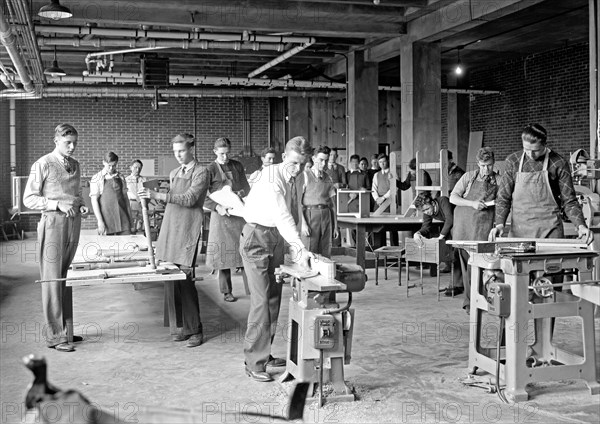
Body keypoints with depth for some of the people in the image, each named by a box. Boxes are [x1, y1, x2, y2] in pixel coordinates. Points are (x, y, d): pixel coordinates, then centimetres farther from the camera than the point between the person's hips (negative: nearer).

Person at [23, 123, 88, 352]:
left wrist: (81, 205, 3)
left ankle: (63, 327, 23)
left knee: (66, 276, 12)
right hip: (53, 223, -6)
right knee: (52, 278, -4)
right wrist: (58, 204, -18)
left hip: (73, 222, 6)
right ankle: (54, 335, 0)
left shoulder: (75, 165, 12)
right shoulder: (42, 165, -6)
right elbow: (29, 199, -8)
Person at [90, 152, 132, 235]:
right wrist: (100, 221, -10)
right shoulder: (97, 179, 0)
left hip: (123, 218, 3)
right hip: (107, 218, -3)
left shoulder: (120, 178, 12)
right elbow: (94, 201, -3)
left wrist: (130, 218, 13)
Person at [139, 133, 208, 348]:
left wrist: (158, 195, -21)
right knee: (170, 280, 3)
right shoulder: (174, 173, 20)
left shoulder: (201, 172, -2)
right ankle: (179, 327, 11)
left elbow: (190, 199, -14)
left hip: (188, 230, -6)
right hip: (169, 228, 7)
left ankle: (194, 330, 1)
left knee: (185, 280, -10)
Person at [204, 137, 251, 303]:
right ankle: (226, 292, 9)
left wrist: (241, 193, -4)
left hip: (240, 214, 4)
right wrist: (217, 207, -20)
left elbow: (246, 187, 18)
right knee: (224, 252, 0)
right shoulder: (210, 170, -3)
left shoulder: (237, 166, 12)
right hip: (221, 215, -4)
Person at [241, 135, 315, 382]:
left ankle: (264, 354, 21)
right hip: (256, 237, -8)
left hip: (276, 238, 9)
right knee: (261, 301, -12)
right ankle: (254, 364, -6)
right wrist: (300, 248, -39)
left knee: (274, 298, 10)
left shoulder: (292, 180, 7)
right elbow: (282, 216, -32)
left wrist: (295, 247, 4)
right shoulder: (271, 178, -21)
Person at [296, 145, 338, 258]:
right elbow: (299, 202, -4)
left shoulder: (328, 178, 15)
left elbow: (332, 203, 16)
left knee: (325, 254, 5)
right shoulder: (304, 176, 0)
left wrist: (335, 226, 13)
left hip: (326, 216, 5)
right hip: (310, 214, -4)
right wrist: (303, 223, -13)